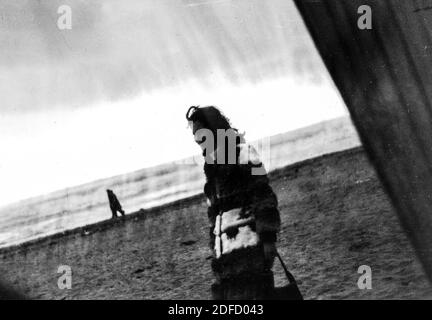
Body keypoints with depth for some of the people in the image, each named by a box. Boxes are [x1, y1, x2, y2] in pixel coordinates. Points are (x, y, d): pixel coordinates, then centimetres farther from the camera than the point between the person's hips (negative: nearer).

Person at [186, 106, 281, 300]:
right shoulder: (211, 169, 23)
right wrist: (215, 250, 19)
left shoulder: (242, 153, 0)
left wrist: (268, 236, -17)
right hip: (224, 253, 7)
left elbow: (264, 194, -10)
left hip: (248, 243, -7)